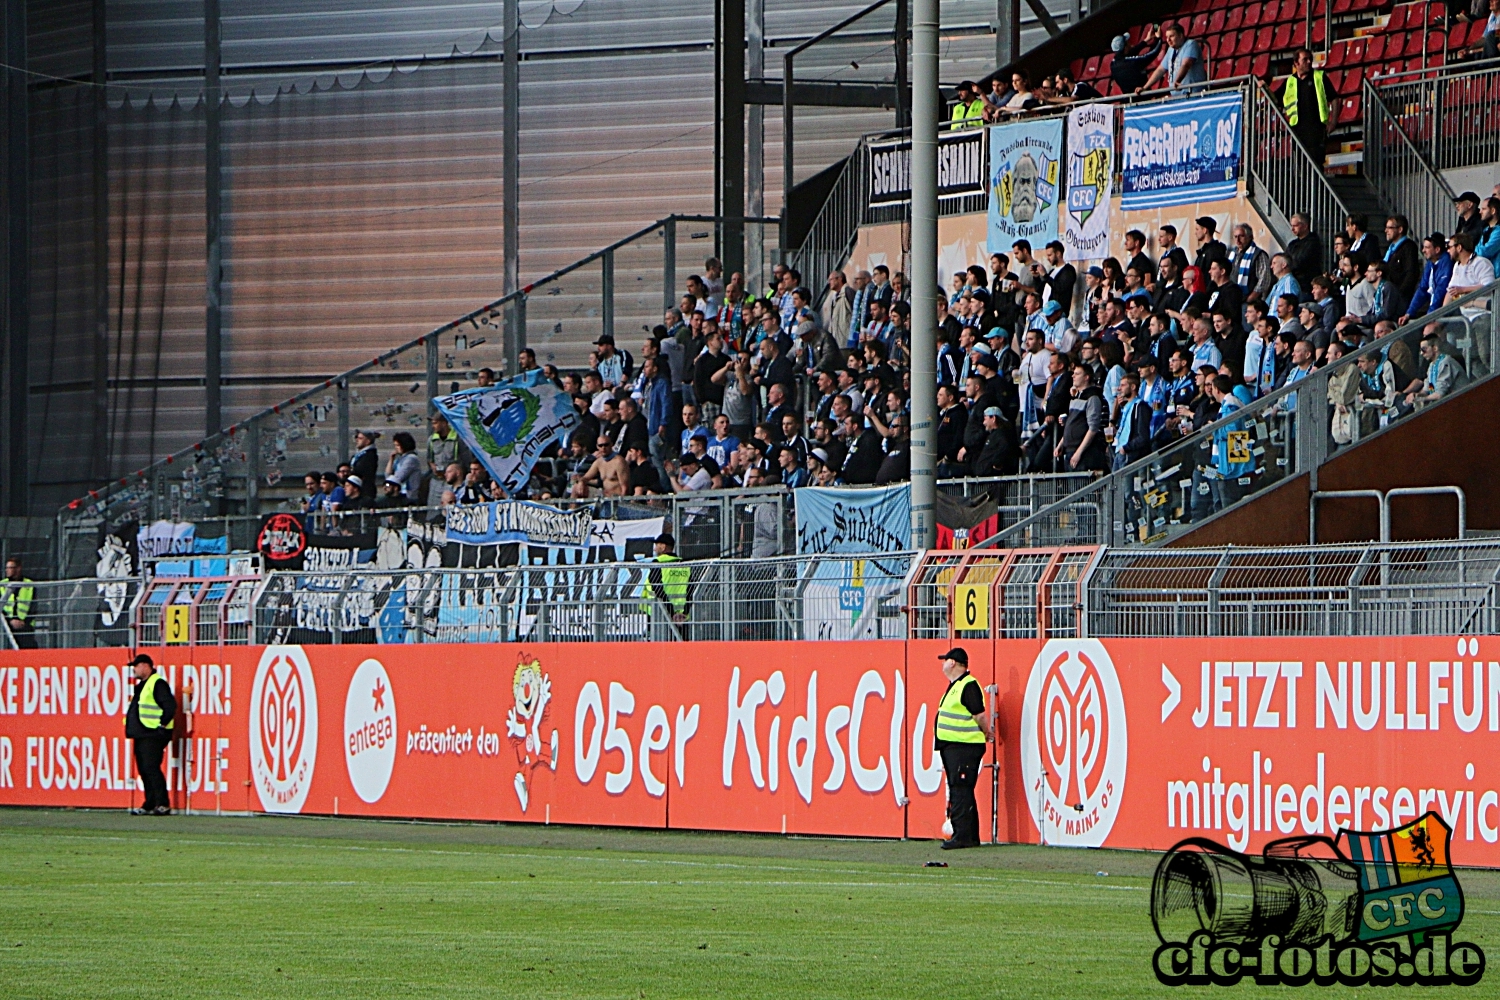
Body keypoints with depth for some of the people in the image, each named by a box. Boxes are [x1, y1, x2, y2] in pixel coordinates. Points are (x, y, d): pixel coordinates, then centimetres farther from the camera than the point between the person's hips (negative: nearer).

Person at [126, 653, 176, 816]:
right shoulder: (142, 685, 20)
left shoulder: (158, 684, -11)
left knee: (151, 768, -15)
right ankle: (150, 805, 11)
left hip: (153, 735, -11)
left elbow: (170, 706, -18)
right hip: (141, 735, 11)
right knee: (144, 771, 8)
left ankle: (163, 805, -15)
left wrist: (162, 724, -16)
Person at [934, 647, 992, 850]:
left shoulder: (969, 686, -14)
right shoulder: (954, 686, 18)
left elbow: (979, 715, -16)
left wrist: (986, 733, -2)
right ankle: (970, 837, 16)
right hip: (951, 747, 11)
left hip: (964, 747, -11)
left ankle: (963, 836, -14)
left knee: (961, 792, -12)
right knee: (957, 791, 12)